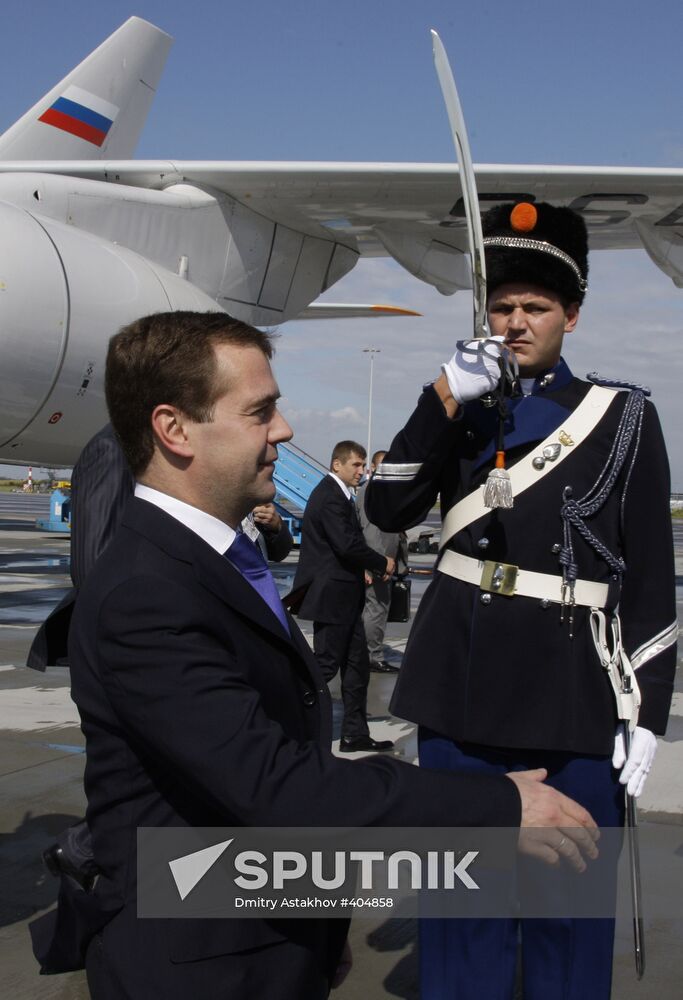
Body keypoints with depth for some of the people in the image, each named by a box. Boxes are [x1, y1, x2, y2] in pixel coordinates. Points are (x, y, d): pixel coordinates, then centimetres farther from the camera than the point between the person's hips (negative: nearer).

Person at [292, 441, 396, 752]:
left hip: (343, 596, 10)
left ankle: (355, 734, 19)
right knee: (326, 665, -2)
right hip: (332, 596, -10)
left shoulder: (337, 493, 15)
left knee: (357, 665, 13)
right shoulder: (331, 496, -18)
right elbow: (348, 544, -25)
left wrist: (369, 568, 3)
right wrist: (382, 563, -11)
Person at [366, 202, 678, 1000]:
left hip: (575, 694, -2)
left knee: (569, 913, 9)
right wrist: (444, 398, -11)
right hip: (462, 687, 3)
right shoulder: (460, 409, 10)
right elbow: (387, 509, -3)